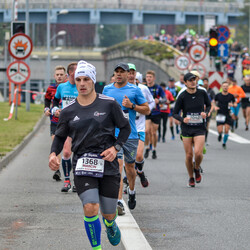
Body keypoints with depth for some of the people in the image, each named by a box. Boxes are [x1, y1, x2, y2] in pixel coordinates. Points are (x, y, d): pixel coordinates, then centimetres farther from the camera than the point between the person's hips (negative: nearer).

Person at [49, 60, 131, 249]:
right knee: (90, 208, -19)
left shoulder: (109, 104, -1)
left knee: (108, 213, 9)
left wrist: (115, 148, -7)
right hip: (83, 165, 0)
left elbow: (125, 128, 8)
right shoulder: (68, 111, 4)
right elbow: (60, 136, 15)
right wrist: (53, 154, -4)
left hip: (108, 164, 0)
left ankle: (110, 224, 47)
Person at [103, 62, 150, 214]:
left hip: (130, 134, 0)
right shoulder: (107, 89, 8)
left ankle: (132, 191, 41)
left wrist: (132, 106, -11)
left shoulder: (135, 90, 2)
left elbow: (147, 110, 4)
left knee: (130, 166, 12)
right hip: (113, 134, 0)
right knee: (118, 164, -14)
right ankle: (119, 201, -18)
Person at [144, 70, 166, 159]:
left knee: (154, 133, 4)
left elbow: (165, 99, 0)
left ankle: (154, 150, 20)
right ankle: (147, 148, 3)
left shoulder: (158, 88, -2)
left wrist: (159, 100, -19)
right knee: (146, 131, -16)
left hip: (156, 113, 0)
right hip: (146, 112, 0)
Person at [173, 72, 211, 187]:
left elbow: (208, 105, 17)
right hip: (186, 128, 0)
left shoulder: (202, 93, -2)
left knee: (198, 152, -17)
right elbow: (175, 113, -2)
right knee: (189, 155, 1)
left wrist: (206, 113, -4)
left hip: (200, 128, 0)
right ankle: (191, 178, 21)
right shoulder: (182, 96, -7)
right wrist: (182, 119, -22)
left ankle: (197, 169, 16)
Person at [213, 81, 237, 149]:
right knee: (220, 130, -8)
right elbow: (214, 102, 14)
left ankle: (224, 143, 18)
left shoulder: (231, 96, 0)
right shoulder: (218, 95, -1)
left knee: (226, 131, -4)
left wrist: (232, 105, -13)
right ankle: (220, 135, 29)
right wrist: (215, 107, -5)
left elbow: (235, 104, 10)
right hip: (220, 115, -1)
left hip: (228, 115, 1)